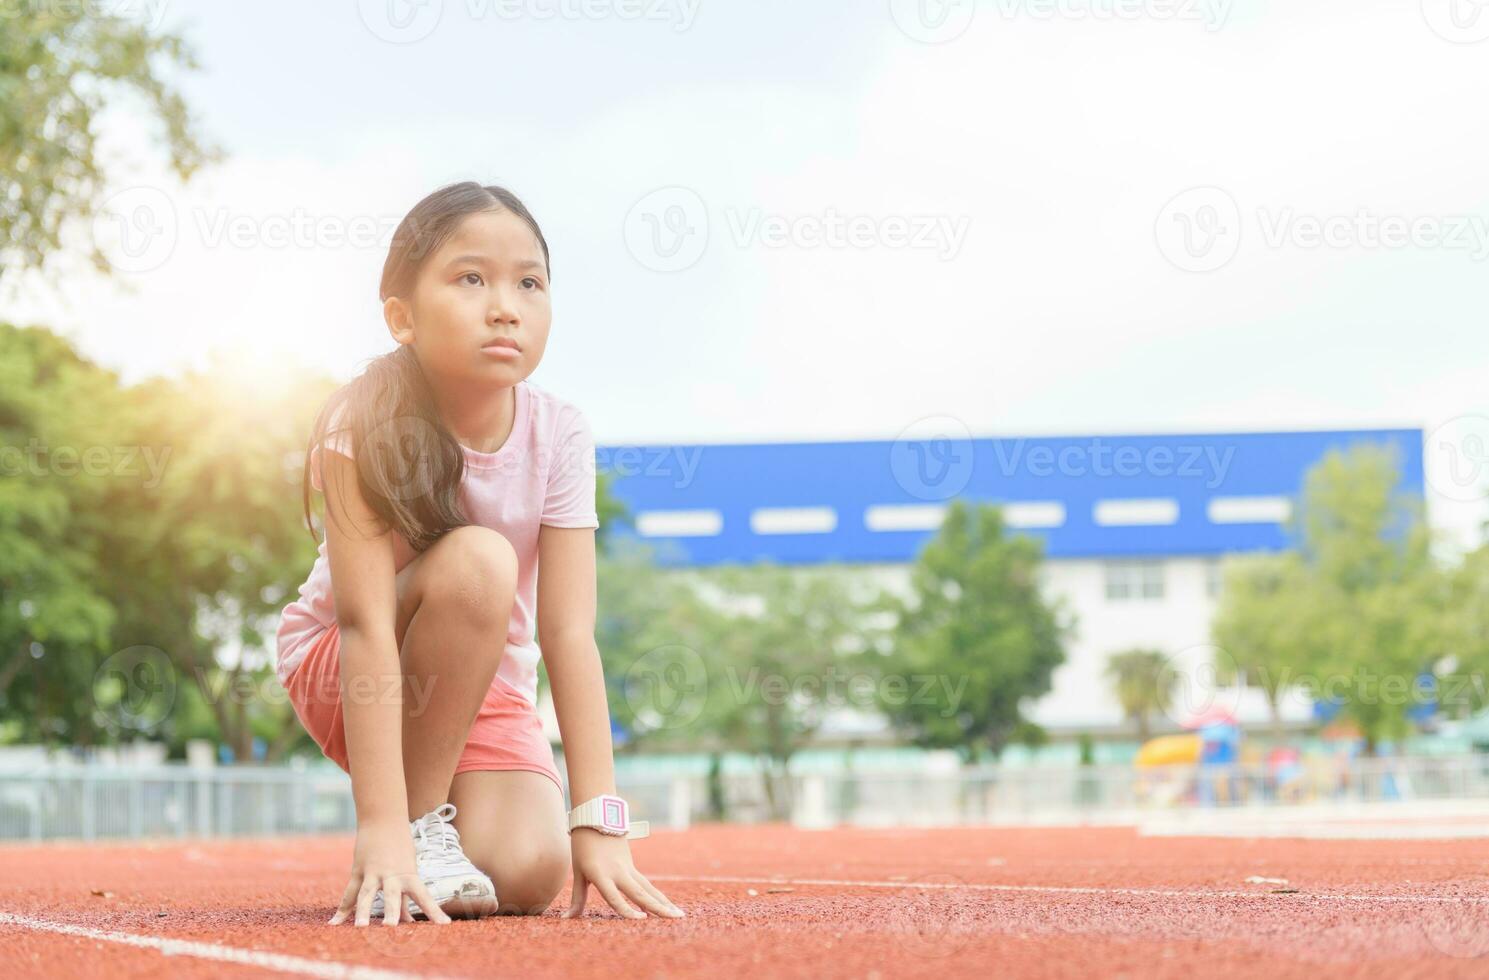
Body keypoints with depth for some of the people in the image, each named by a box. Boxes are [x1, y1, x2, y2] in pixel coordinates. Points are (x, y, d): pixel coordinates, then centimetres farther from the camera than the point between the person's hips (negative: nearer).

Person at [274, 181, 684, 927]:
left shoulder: (558, 435, -15)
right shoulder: (370, 424, -25)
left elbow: (567, 634, -20)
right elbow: (367, 625, -33)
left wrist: (598, 821, -28)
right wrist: (384, 828, -40)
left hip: (488, 684, 3)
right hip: (341, 679, -3)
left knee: (528, 873, -24)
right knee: (477, 560, -33)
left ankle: (451, 811, 13)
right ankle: (420, 822, -16)